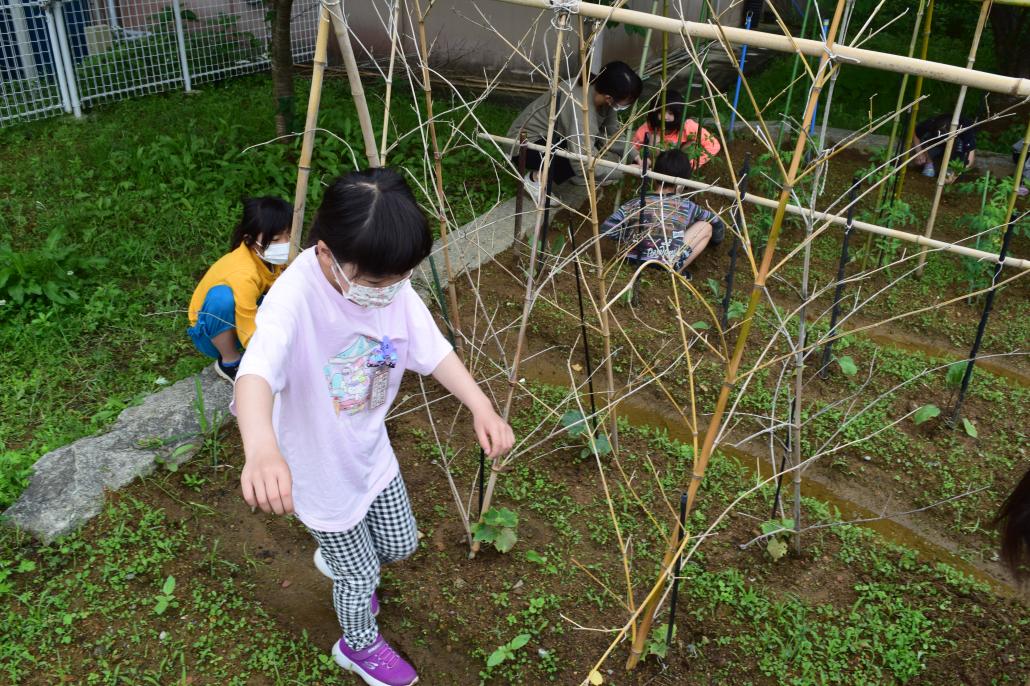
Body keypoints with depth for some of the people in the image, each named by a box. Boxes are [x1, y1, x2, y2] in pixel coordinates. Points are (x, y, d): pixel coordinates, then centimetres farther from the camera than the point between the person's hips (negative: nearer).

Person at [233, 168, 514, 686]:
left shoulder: (391, 284, -17)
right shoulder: (294, 298, -36)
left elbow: (432, 349, -9)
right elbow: (256, 373, -51)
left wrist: (481, 406, -24)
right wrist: (262, 449, -71)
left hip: (372, 452, 6)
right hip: (321, 470, -5)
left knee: (400, 545, 26)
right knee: (359, 575, 15)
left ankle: (337, 557, 60)